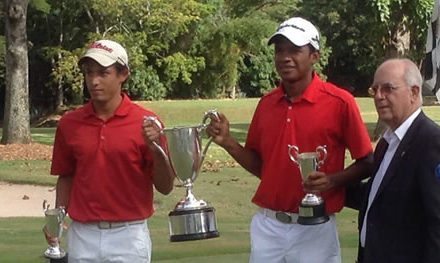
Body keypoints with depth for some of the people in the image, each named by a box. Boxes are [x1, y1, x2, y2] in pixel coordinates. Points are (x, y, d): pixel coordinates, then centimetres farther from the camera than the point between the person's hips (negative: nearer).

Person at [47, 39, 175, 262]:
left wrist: (156, 149, -20)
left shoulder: (145, 123, -6)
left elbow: (165, 187, -4)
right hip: (83, 235, 3)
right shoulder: (69, 124, 3)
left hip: (129, 236, -2)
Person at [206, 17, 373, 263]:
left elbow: (367, 163, -3)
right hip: (268, 226, 4)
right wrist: (228, 142, -2)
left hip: (314, 229, -4)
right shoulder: (266, 103, 6)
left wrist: (333, 180, -19)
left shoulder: (340, 102, -9)